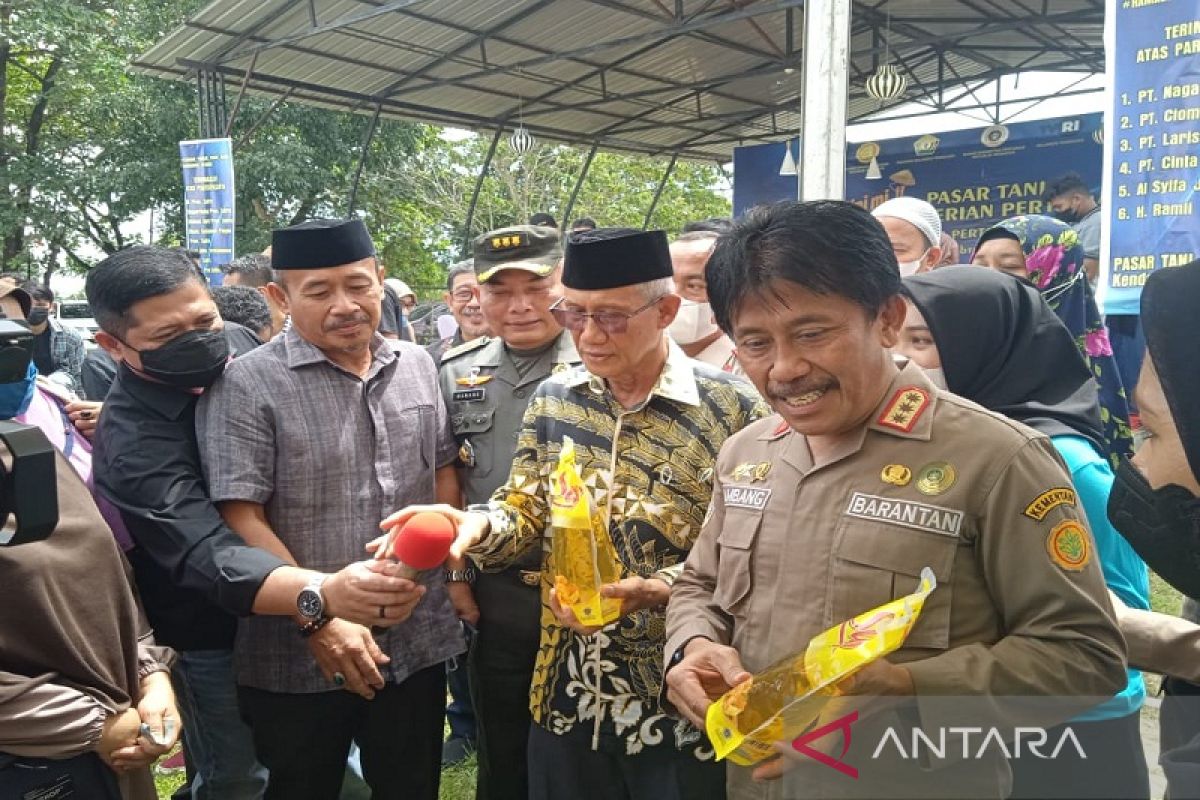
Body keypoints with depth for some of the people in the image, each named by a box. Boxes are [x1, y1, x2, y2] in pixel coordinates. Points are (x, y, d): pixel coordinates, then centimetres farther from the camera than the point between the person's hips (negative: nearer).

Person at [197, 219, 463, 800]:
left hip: (418, 641, 4)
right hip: (300, 658, -4)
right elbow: (241, 520, -14)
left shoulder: (417, 366, 4)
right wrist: (318, 617, -17)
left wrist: (423, 567, -3)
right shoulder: (246, 386, -11)